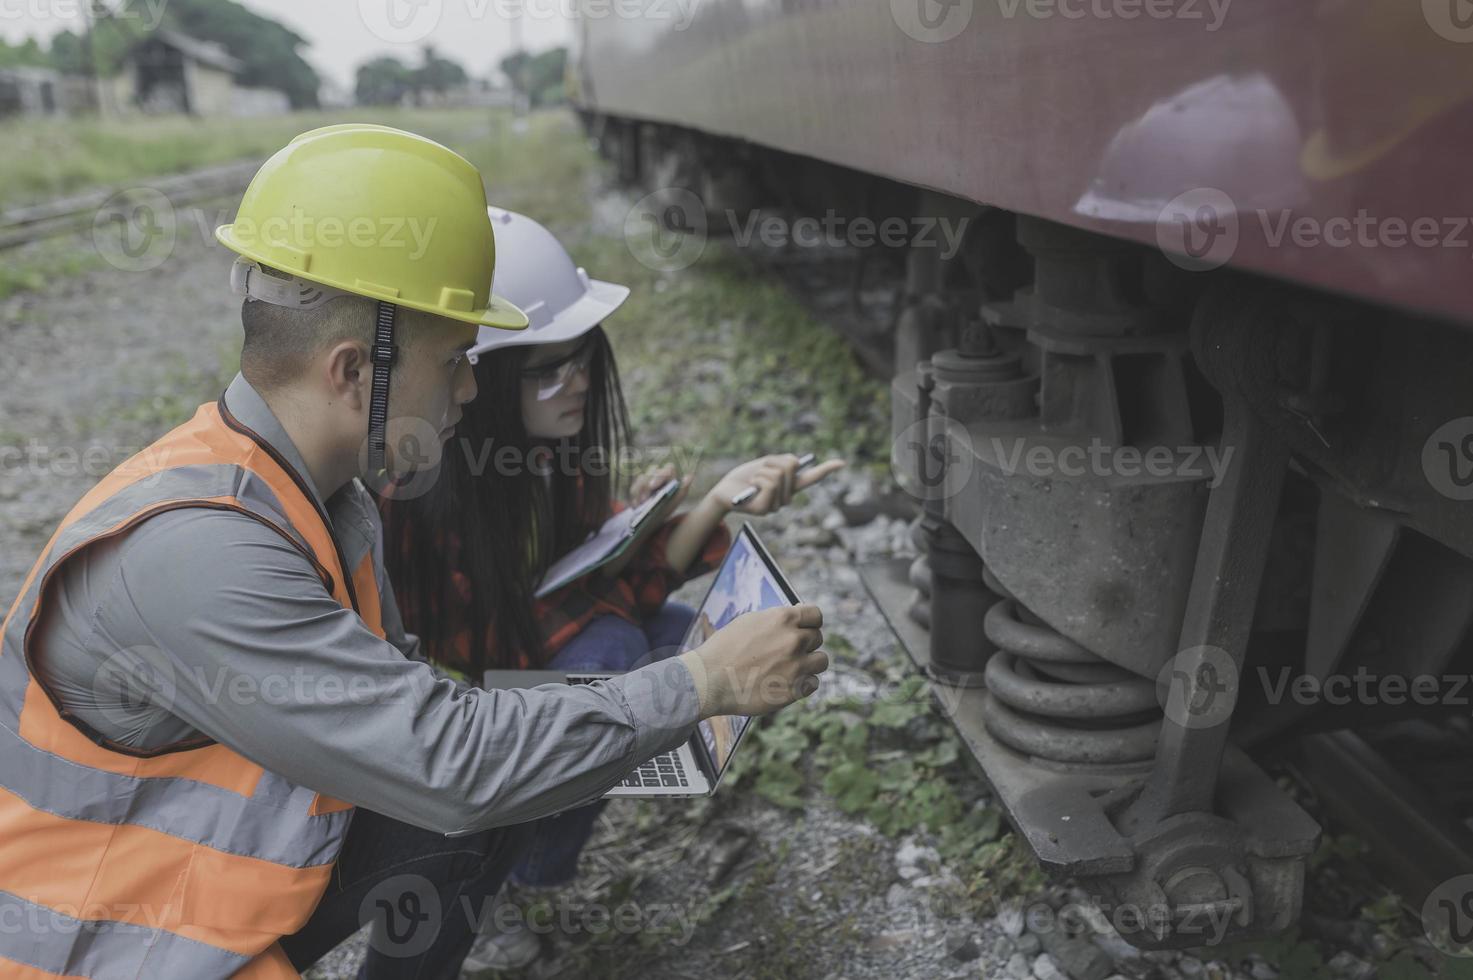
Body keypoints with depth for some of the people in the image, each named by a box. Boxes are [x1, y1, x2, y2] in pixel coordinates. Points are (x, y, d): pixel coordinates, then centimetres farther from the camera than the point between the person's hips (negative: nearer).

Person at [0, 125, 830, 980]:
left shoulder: (331, 500, -4)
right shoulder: (190, 555, -31)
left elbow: (405, 706, 4)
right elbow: (450, 765, -30)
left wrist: (644, 708, -3)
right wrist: (701, 683, -22)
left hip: (226, 865, 8)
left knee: (501, 785, -2)